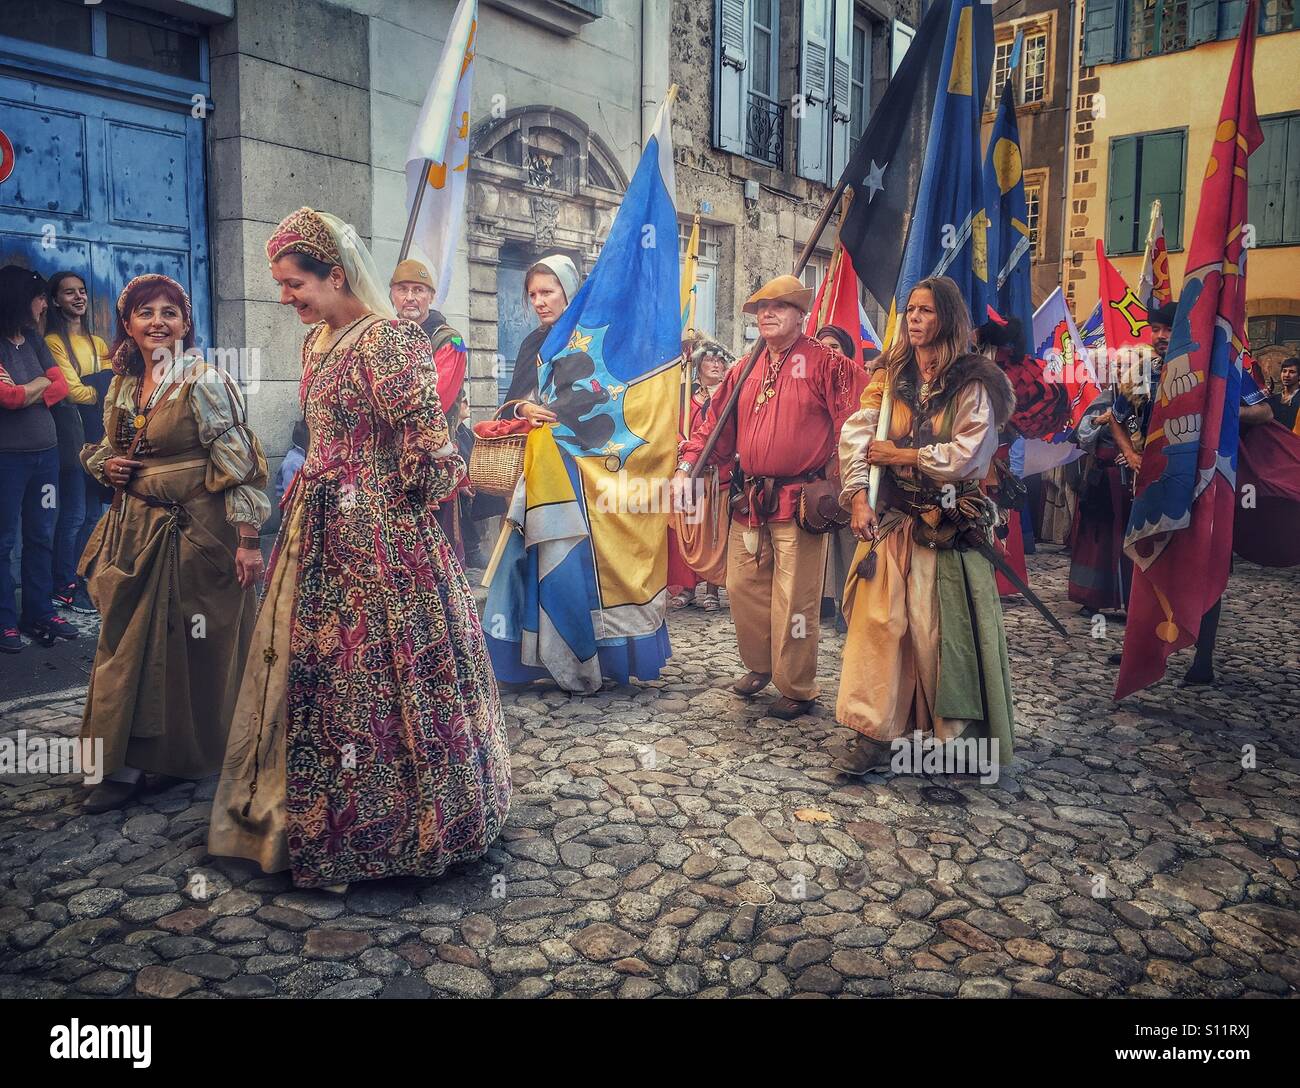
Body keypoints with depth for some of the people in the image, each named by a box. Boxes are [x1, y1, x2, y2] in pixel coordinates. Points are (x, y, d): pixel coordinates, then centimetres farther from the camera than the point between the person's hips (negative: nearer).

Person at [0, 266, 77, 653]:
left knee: (41, 536, 11)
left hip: (46, 450, 6)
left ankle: (40, 613, 20)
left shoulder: (33, 339, 11)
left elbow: (61, 387, 4)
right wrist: (42, 382, -4)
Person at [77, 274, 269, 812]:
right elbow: (105, 447, 26)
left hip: (198, 534, -6)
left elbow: (239, 464, -15)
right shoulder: (122, 387, 10)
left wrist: (247, 540, -20)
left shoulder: (205, 382, -11)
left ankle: (204, 754, 21)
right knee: (128, 642, 8)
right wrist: (106, 466, 1)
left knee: (198, 645, 3)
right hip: (135, 532, 7)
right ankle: (127, 763, 20)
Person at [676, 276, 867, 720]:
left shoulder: (825, 364, -3)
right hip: (750, 501, 6)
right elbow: (716, 423, 15)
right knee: (743, 587, 13)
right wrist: (687, 468, 5)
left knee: (794, 600, -2)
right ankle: (760, 666, 34)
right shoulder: (745, 371, 15)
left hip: (800, 502, -6)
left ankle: (797, 690, 13)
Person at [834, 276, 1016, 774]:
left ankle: (959, 733, 15)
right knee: (877, 620, -3)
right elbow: (855, 437, 0)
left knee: (942, 626, 0)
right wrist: (858, 497, -13)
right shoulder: (890, 375, 10)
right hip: (890, 520, 3)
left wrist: (902, 456, -7)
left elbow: (967, 455, -12)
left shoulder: (973, 383, -2)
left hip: (947, 525, -3)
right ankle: (873, 732, 2)